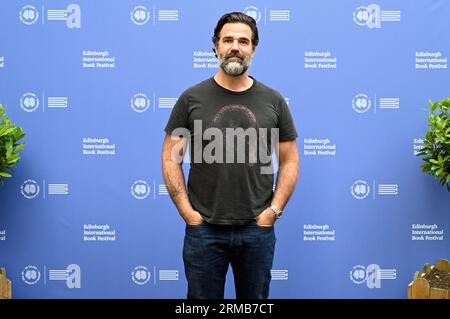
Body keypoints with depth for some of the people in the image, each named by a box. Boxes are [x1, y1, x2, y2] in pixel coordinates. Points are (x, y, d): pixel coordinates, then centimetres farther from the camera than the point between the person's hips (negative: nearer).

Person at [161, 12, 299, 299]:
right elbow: (171, 159, 0)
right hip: (204, 229, -1)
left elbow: (290, 161, 6)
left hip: (257, 229, 1)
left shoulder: (273, 101, 3)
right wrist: (188, 212, -6)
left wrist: (274, 210, -3)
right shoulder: (192, 98, -1)